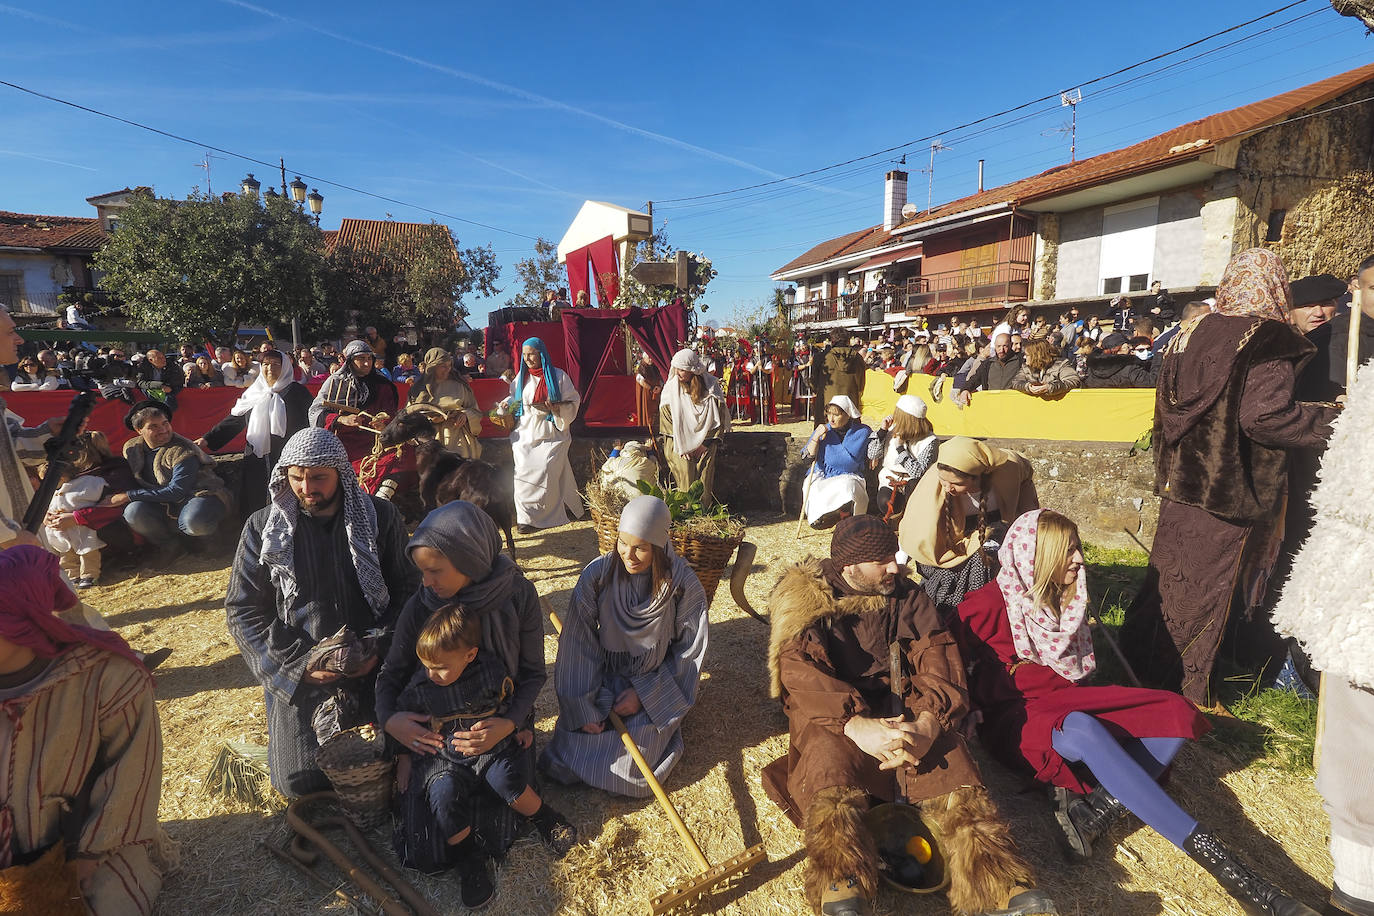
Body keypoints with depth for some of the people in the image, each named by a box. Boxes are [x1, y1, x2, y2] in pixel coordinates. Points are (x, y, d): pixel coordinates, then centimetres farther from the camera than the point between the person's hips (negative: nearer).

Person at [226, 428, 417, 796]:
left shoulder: (381, 517, -5)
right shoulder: (263, 527, -4)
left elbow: (407, 588, 0)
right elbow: (242, 610, -2)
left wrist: (381, 647, -13)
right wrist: (298, 662, -12)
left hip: (374, 667, 0)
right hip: (297, 675, 0)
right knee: (299, 781, 2)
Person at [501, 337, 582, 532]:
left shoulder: (558, 376, 1)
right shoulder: (522, 377, 13)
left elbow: (573, 401, 3)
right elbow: (514, 398, 27)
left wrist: (557, 407, -14)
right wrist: (506, 404, 7)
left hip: (550, 432, -3)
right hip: (525, 430, 3)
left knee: (547, 469, -14)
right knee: (524, 470, -10)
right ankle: (525, 516, -2)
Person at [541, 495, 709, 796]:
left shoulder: (683, 585, -19)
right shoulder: (597, 575, -17)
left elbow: (690, 651, -9)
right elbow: (578, 645, -12)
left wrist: (644, 692, -15)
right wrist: (581, 708, -16)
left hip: (656, 684, -1)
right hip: (604, 678, 2)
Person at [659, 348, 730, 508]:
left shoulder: (710, 385, -2)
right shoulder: (670, 388, 0)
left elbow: (719, 417, 0)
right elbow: (667, 421, 1)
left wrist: (704, 444, -7)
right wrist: (682, 447, -8)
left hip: (705, 440, 0)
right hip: (680, 441, 0)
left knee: (704, 475, -19)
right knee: (685, 470, -20)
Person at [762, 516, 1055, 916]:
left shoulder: (907, 597, 11)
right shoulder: (802, 601, 0)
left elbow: (939, 661, -1)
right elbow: (800, 672, -15)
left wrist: (927, 724, -22)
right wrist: (857, 725, -31)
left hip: (906, 711, 3)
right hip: (833, 717, -2)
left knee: (952, 766, -26)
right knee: (830, 763, -34)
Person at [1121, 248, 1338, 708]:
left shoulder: (1190, 334, 7)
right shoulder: (1270, 341, -14)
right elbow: (1265, 415, -21)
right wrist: (1336, 420, -9)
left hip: (1181, 480, 6)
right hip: (1232, 489, -6)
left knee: (1171, 574, 19)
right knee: (1207, 588, 5)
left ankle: (1141, 659, 30)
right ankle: (1186, 687, 17)